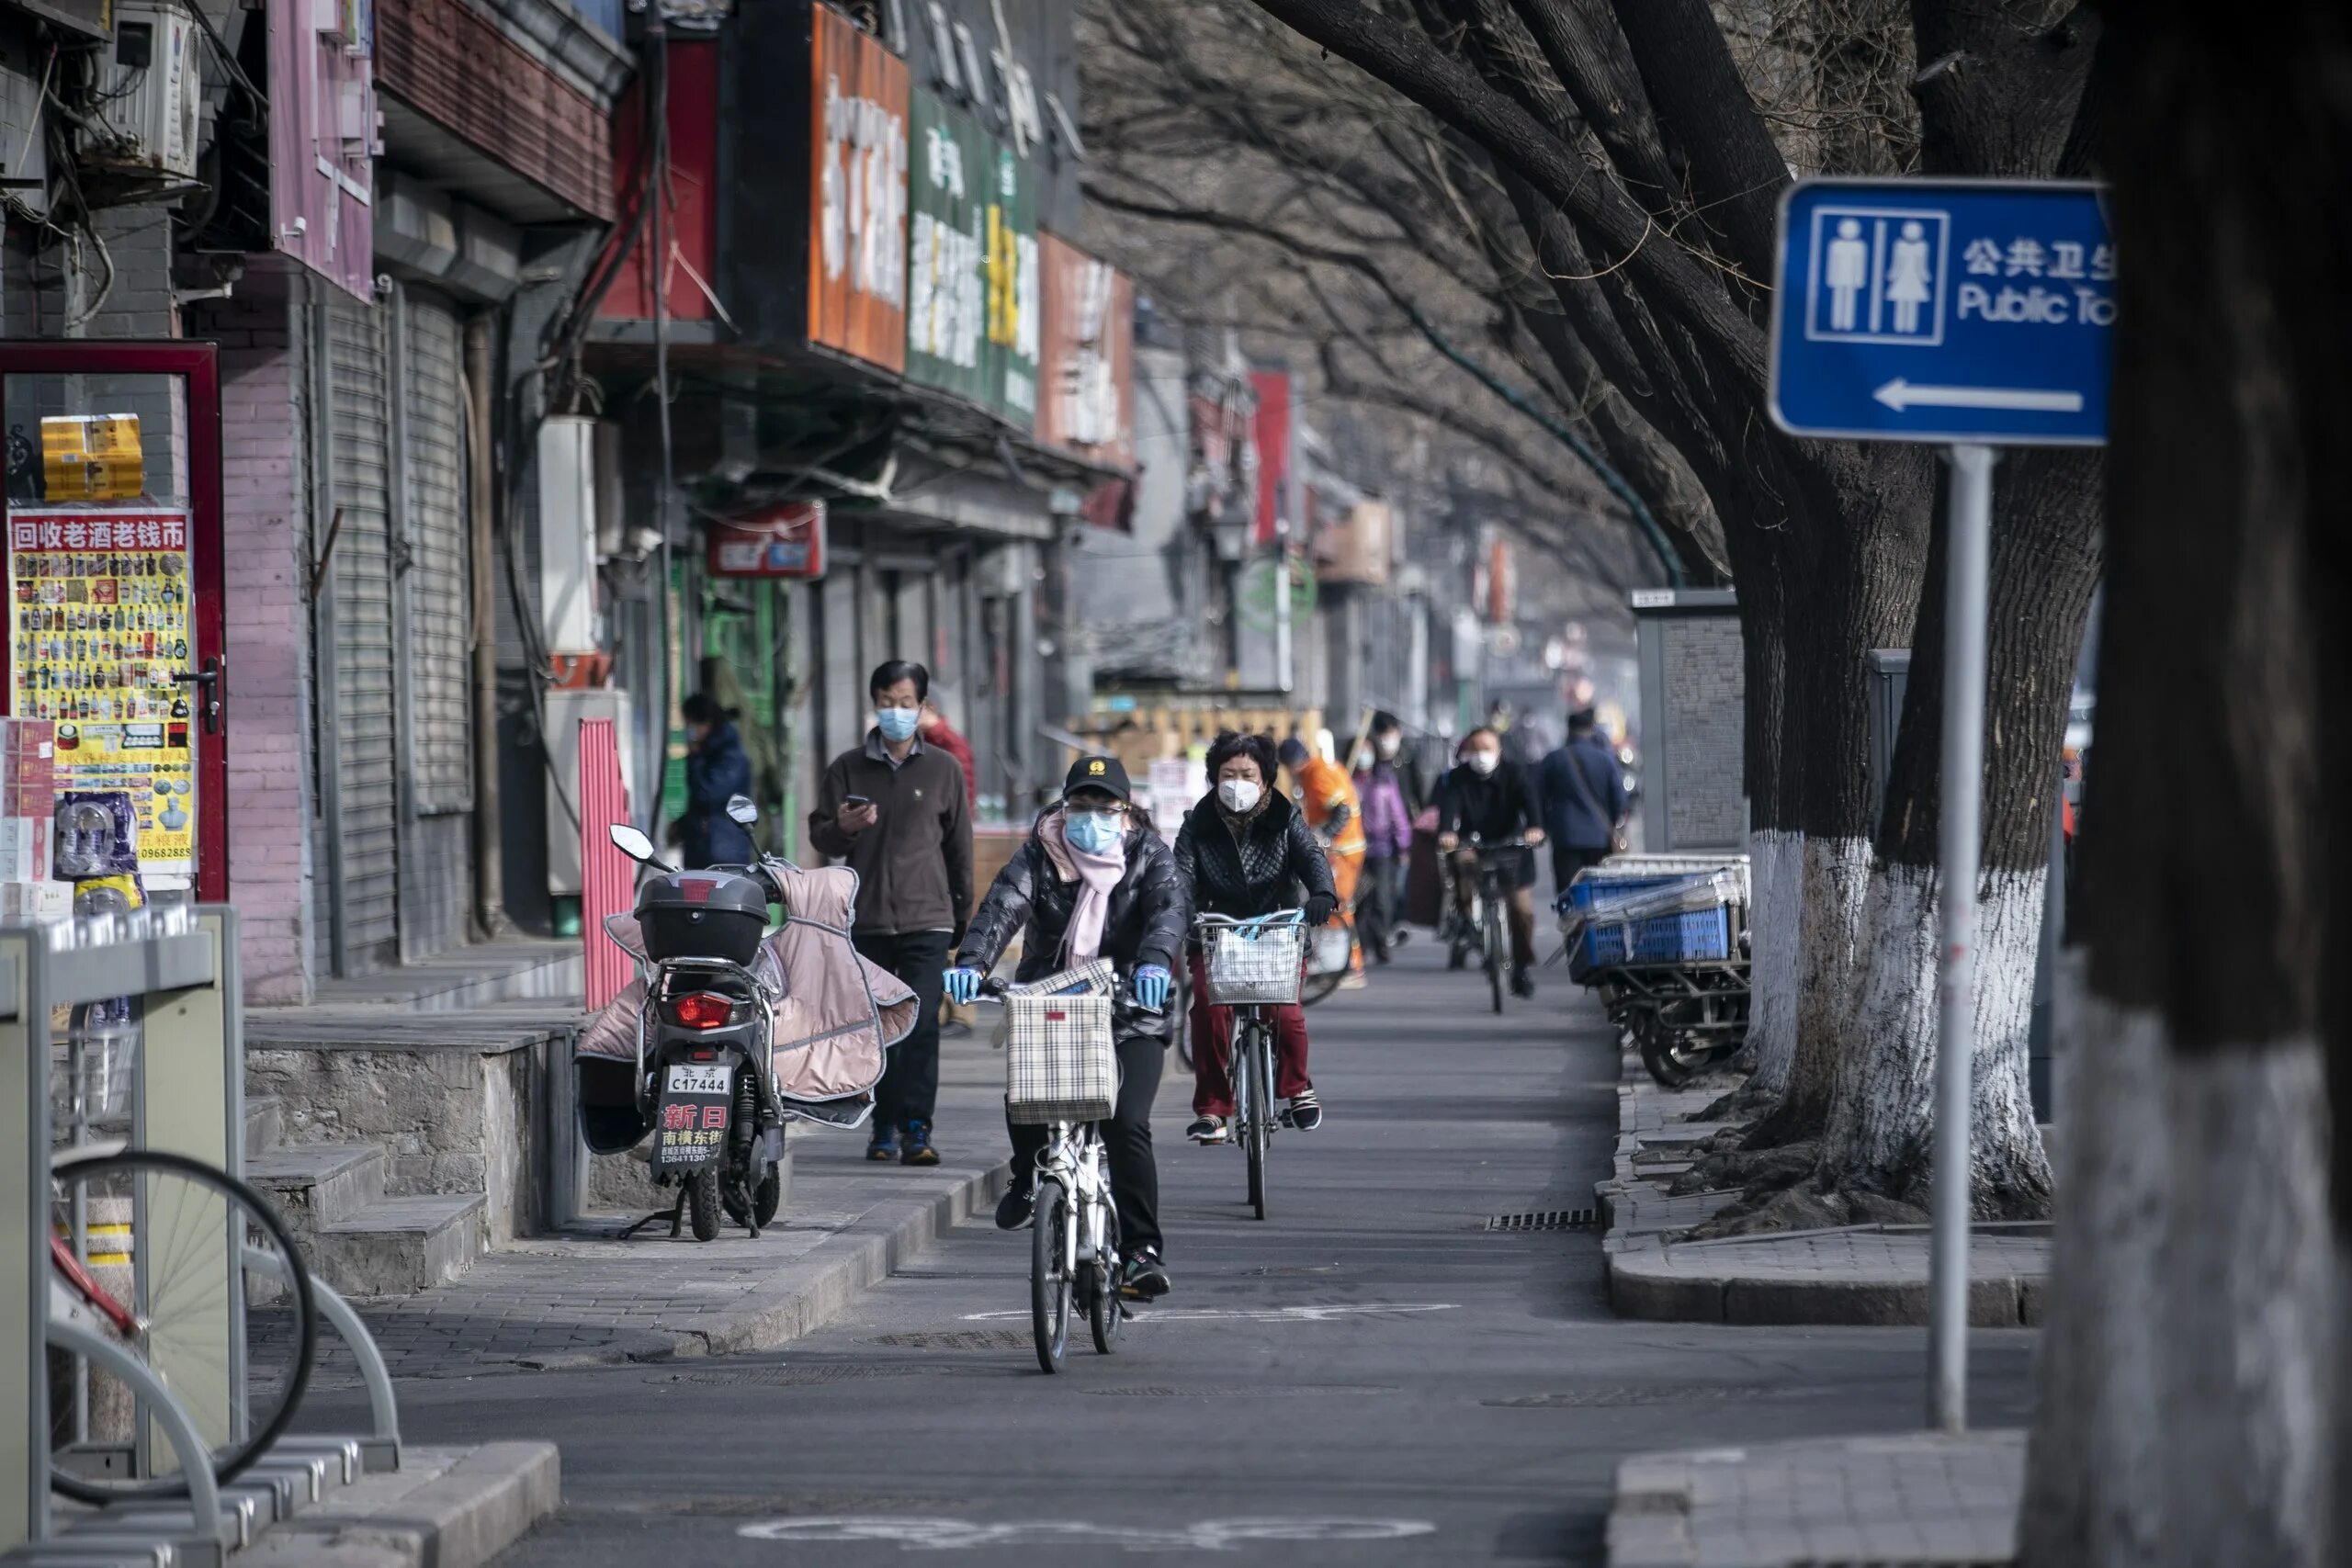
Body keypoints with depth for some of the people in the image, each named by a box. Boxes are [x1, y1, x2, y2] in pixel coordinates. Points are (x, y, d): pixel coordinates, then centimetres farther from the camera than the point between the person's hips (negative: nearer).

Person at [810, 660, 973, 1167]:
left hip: (927, 918, -1)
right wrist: (842, 828, -15)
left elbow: (959, 844, 13)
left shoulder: (943, 769, 8)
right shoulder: (849, 768, 8)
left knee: (921, 1024, -12)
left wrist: (961, 913, 13)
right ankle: (884, 1127, 12)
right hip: (867, 917, 1)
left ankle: (916, 1128, -14)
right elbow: (819, 835, 9)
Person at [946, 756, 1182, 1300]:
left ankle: (1141, 1251, -11)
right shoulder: (1040, 854, 1)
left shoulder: (1148, 855, -1)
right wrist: (972, 961, -35)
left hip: (1128, 1015, -1)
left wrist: (1155, 961, -42)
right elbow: (1003, 906, -15)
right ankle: (1027, 1177, 14)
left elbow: (1169, 907, -20)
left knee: (1127, 1126, -19)